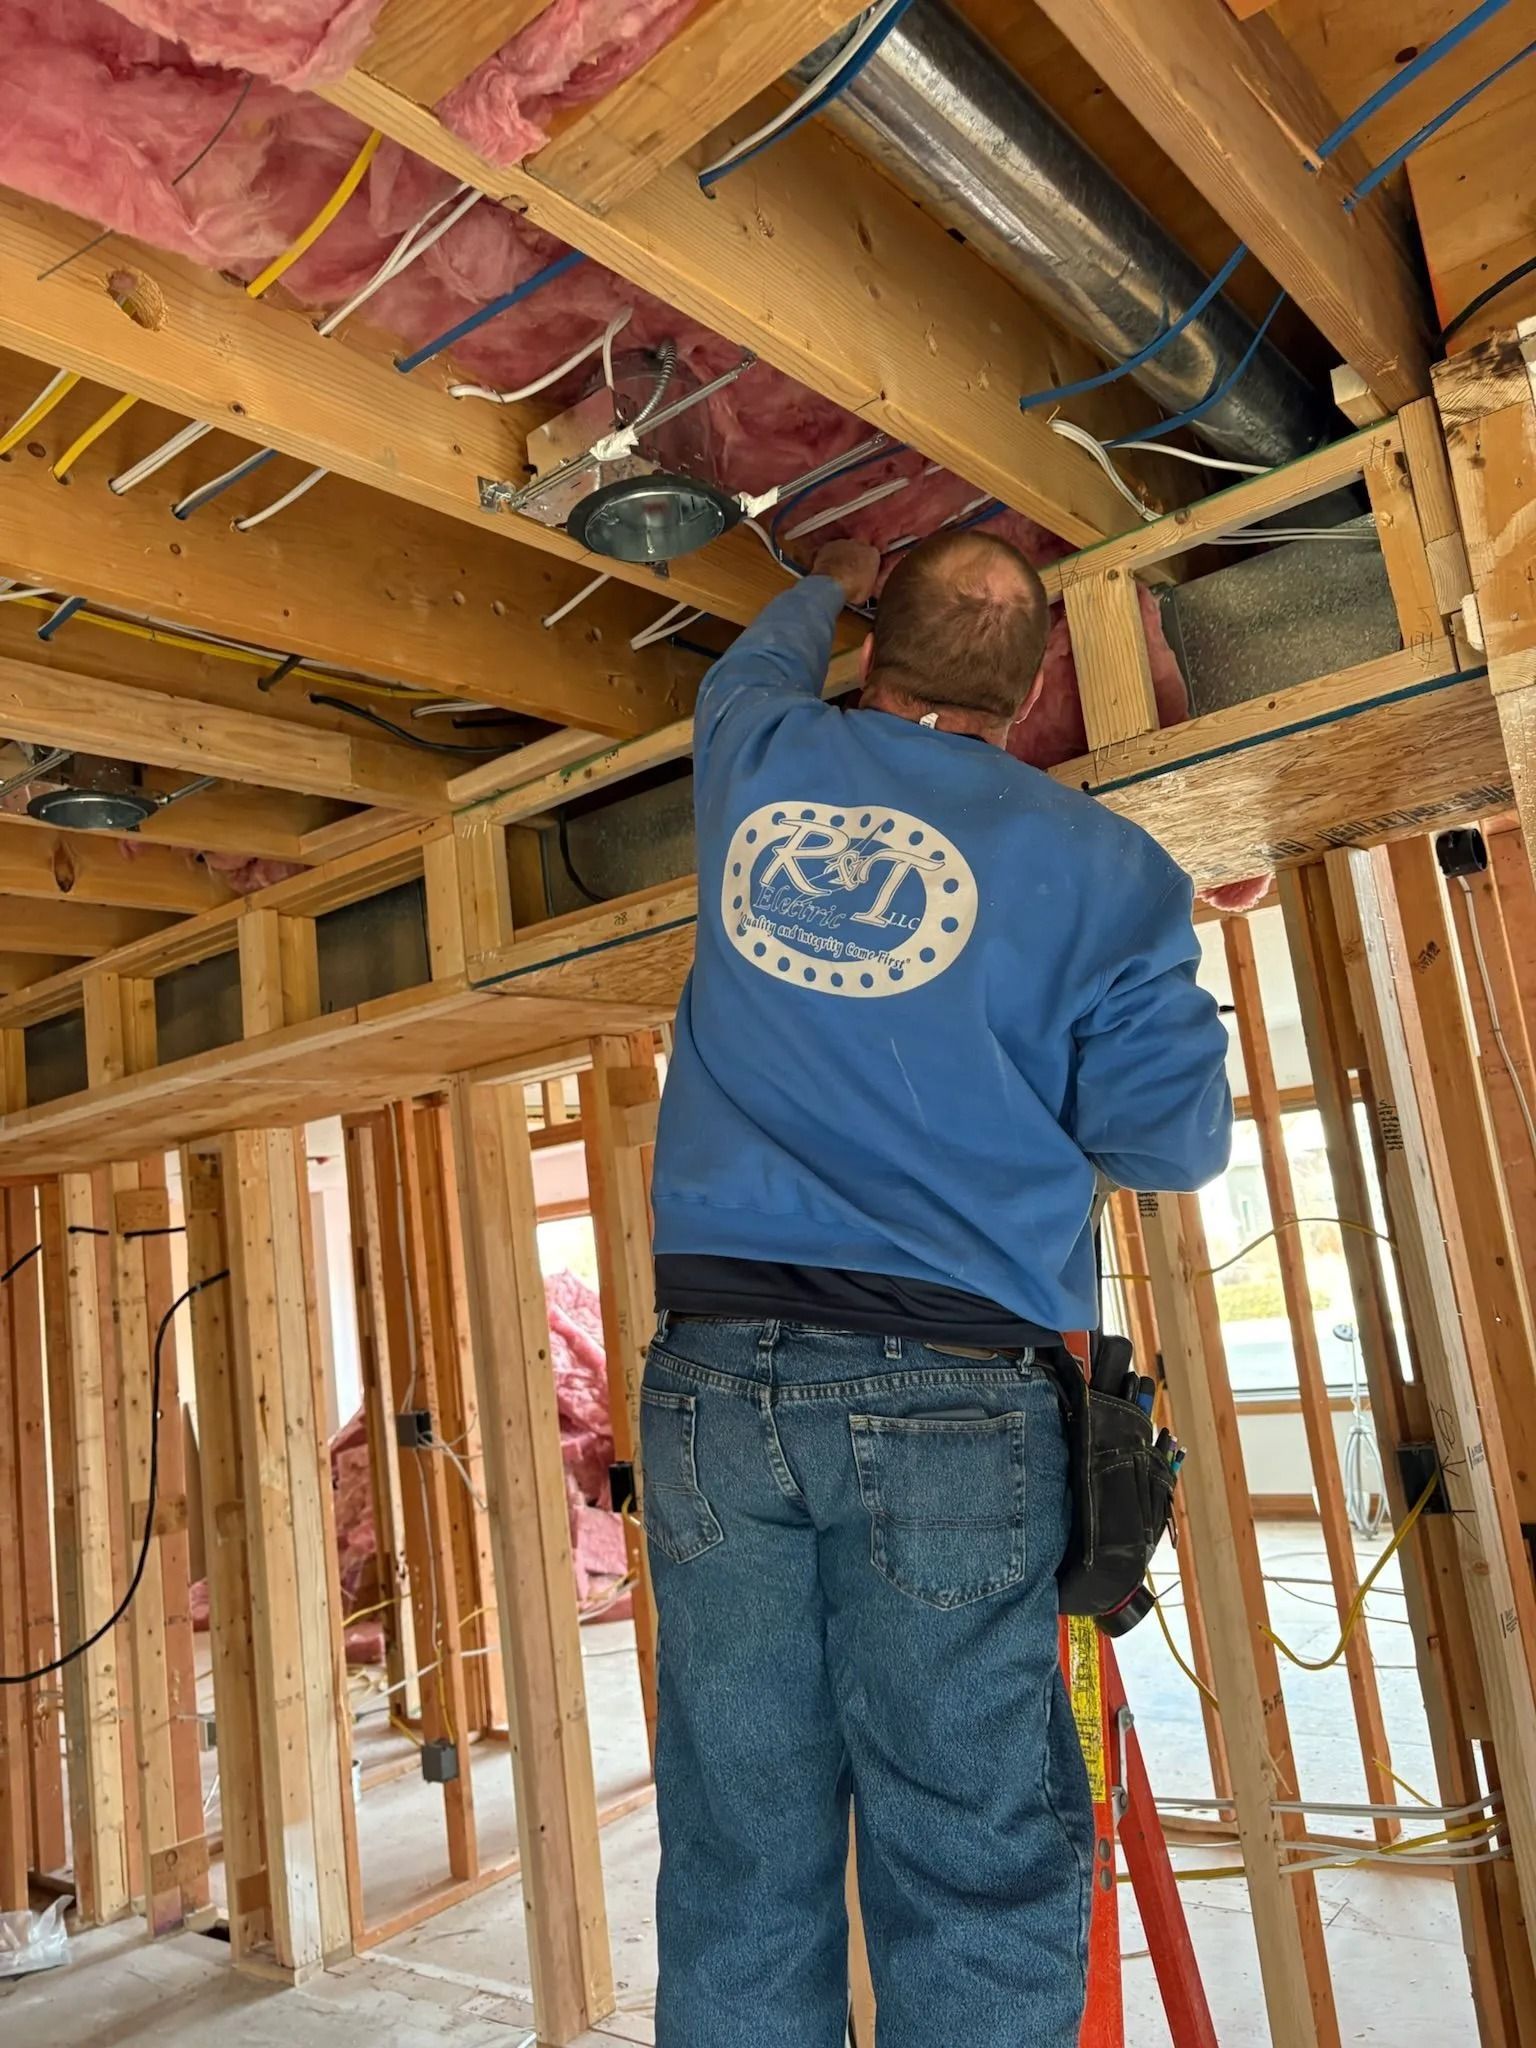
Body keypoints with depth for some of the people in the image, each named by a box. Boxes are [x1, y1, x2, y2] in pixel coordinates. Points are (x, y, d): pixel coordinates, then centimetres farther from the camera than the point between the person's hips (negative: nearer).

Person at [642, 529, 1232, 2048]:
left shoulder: (762, 760, 10)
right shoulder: (1098, 865, 0)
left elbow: (751, 669, 34)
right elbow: (1171, 1139, 1)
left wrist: (825, 584, 54)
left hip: (714, 1369, 4)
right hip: (950, 1397, -3)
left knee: (736, 1861, 11)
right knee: (971, 1867, 7)